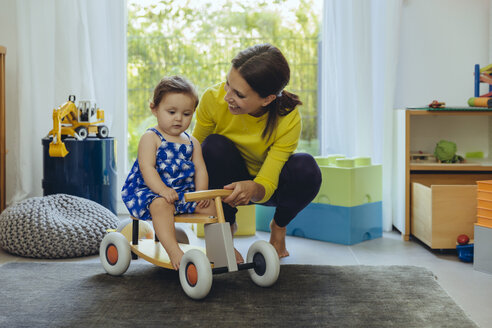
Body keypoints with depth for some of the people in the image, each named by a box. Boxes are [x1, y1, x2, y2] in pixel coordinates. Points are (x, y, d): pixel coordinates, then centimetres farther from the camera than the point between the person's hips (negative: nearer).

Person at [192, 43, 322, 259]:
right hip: (227, 182, 1)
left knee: (305, 167, -32)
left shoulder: (288, 120, -31)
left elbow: (266, 186, -29)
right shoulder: (214, 98, -28)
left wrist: (253, 189, -52)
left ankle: (279, 226, 1)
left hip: (265, 186, -1)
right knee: (214, 145, -31)